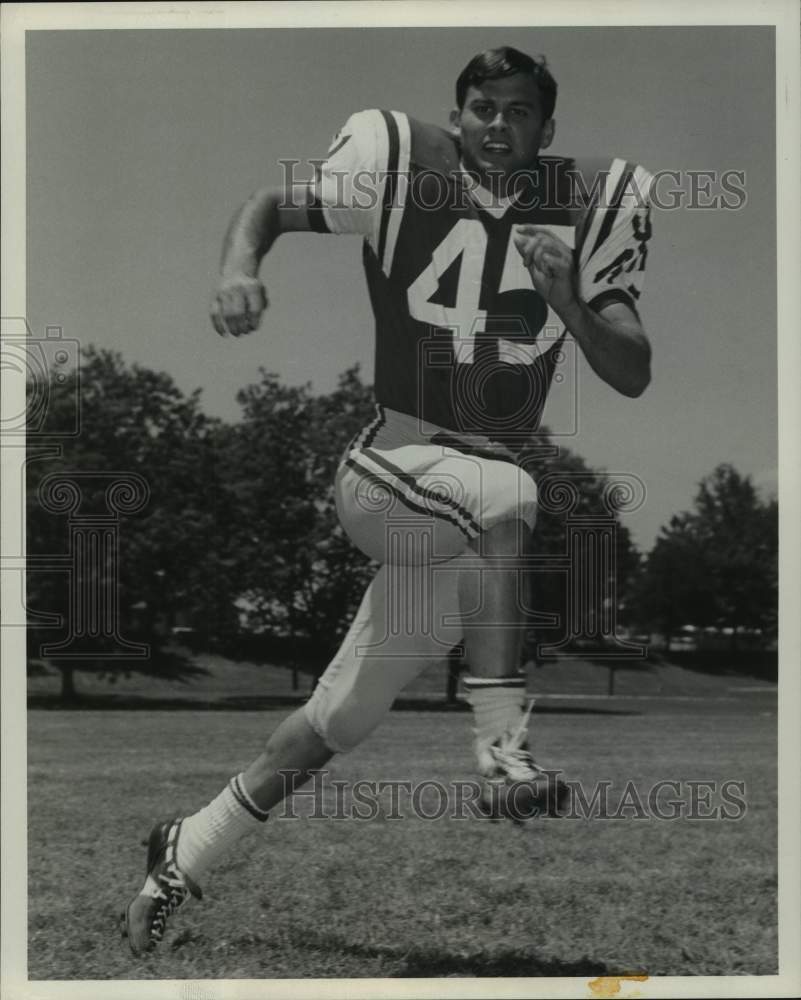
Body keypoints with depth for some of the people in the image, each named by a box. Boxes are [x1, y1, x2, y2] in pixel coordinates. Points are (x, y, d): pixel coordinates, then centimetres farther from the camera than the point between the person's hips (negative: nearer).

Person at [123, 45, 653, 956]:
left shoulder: (585, 208, 1)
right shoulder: (403, 172, -6)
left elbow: (633, 375, -4)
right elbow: (272, 207, 4)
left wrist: (566, 296, -21)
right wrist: (240, 267, -18)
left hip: (478, 506, 4)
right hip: (389, 467, -4)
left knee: (337, 721, 9)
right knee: (503, 496, -38)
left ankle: (186, 853, 28)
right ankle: (503, 752, -30)